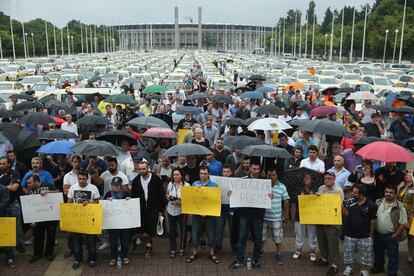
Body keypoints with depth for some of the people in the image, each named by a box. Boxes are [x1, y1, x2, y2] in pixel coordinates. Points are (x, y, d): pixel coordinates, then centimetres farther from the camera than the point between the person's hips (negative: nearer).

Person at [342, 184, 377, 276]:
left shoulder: (371, 205, -14)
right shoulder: (350, 201, -8)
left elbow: (373, 221, -5)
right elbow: (346, 214, -4)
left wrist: (371, 234, 0)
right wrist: (343, 207, -24)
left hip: (365, 236, -2)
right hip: (350, 234, 2)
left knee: (365, 253, 13)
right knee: (348, 252, 15)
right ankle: (348, 267, 36)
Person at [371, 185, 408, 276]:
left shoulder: (399, 207, -16)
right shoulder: (378, 202, -1)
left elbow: (403, 223, -14)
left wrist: (396, 235, -13)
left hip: (391, 236, -5)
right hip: (378, 234, 5)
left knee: (392, 255, 9)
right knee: (378, 252, 23)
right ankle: (379, 266, 43)